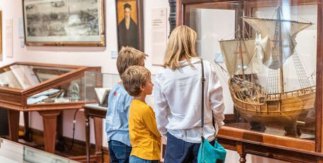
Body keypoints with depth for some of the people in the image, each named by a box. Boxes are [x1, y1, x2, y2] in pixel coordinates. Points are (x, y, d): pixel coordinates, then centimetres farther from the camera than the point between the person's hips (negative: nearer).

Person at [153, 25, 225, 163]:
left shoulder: (162, 76, -8)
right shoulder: (207, 68, -10)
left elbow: (160, 112, -2)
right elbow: (217, 103, -5)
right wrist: (217, 125, 13)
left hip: (177, 138, 0)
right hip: (204, 136, 0)